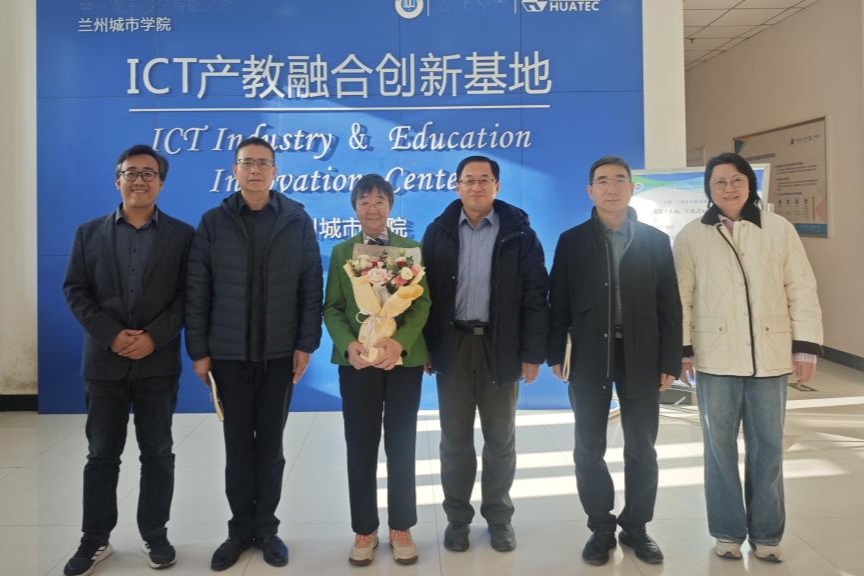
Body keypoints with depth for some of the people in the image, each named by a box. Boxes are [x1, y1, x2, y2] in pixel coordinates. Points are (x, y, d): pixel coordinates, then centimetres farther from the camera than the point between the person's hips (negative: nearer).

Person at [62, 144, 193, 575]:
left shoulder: (182, 234, 3)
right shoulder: (89, 232, 8)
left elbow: (189, 295, -3)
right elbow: (75, 290, 2)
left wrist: (154, 337, -14)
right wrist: (111, 334, -11)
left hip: (158, 362, -1)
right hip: (104, 360, 1)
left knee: (157, 452, 7)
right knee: (102, 453, 9)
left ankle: (155, 534, 20)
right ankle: (95, 539, 22)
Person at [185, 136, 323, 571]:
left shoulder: (297, 221, 0)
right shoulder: (213, 222, 1)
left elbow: (311, 287, -1)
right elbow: (197, 291, 0)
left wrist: (306, 344, -5)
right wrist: (198, 350, -3)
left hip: (280, 352, 0)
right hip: (229, 352, 1)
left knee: (270, 442, 10)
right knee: (238, 442, 10)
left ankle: (266, 527, 24)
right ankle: (240, 528, 25)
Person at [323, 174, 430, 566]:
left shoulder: (413, 249, 6)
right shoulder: (341, 252, 9)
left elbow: (423, 304, -3)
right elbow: (332, 308, 2)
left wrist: (399, 342, -20)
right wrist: (348, 344, -18)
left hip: (405, 358, 0)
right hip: (357, 360, 1)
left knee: (401, 446, 7)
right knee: (360, 448, 6)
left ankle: (401, 528, 20)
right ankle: (364, 530, 20)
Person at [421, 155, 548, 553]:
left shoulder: (519, 232, -2)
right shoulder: (438, 232, 4)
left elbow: (534, 295, -3)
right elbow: (426, 292, 3)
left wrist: (532, 352, -7)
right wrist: (425, 347, -1)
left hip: (500, 346, -1)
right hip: (452, 345, 1)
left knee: (500, 439, 11)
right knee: (455, 439, 9)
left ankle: (499, 517, 27)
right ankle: (457, 517, 24)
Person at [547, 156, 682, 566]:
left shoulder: (656, 241, 4)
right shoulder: (572, 241, 3)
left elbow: (669, 306, 2)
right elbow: (559, 303, 2)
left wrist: (670, 361, -2)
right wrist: (556, 354, -3)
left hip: (641, 357, 1)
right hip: (588, 357, 0)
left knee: (641, 449, 9)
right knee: (589, 449, 6)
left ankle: (635, 527, 26)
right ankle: (601, 528, 22)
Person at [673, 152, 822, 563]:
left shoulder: (779, 229, 3)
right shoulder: (691, 236, 1)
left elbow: (801, 289, 3)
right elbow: (681, 297, 0)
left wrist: (806, 346, -2)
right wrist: (682, 349, -5)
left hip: (770, 357, 1)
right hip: (715, 359, -1)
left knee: (768, 448, 10)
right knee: (720, 447, 9)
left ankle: (766, 534, 25)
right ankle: (728, 532, 24)